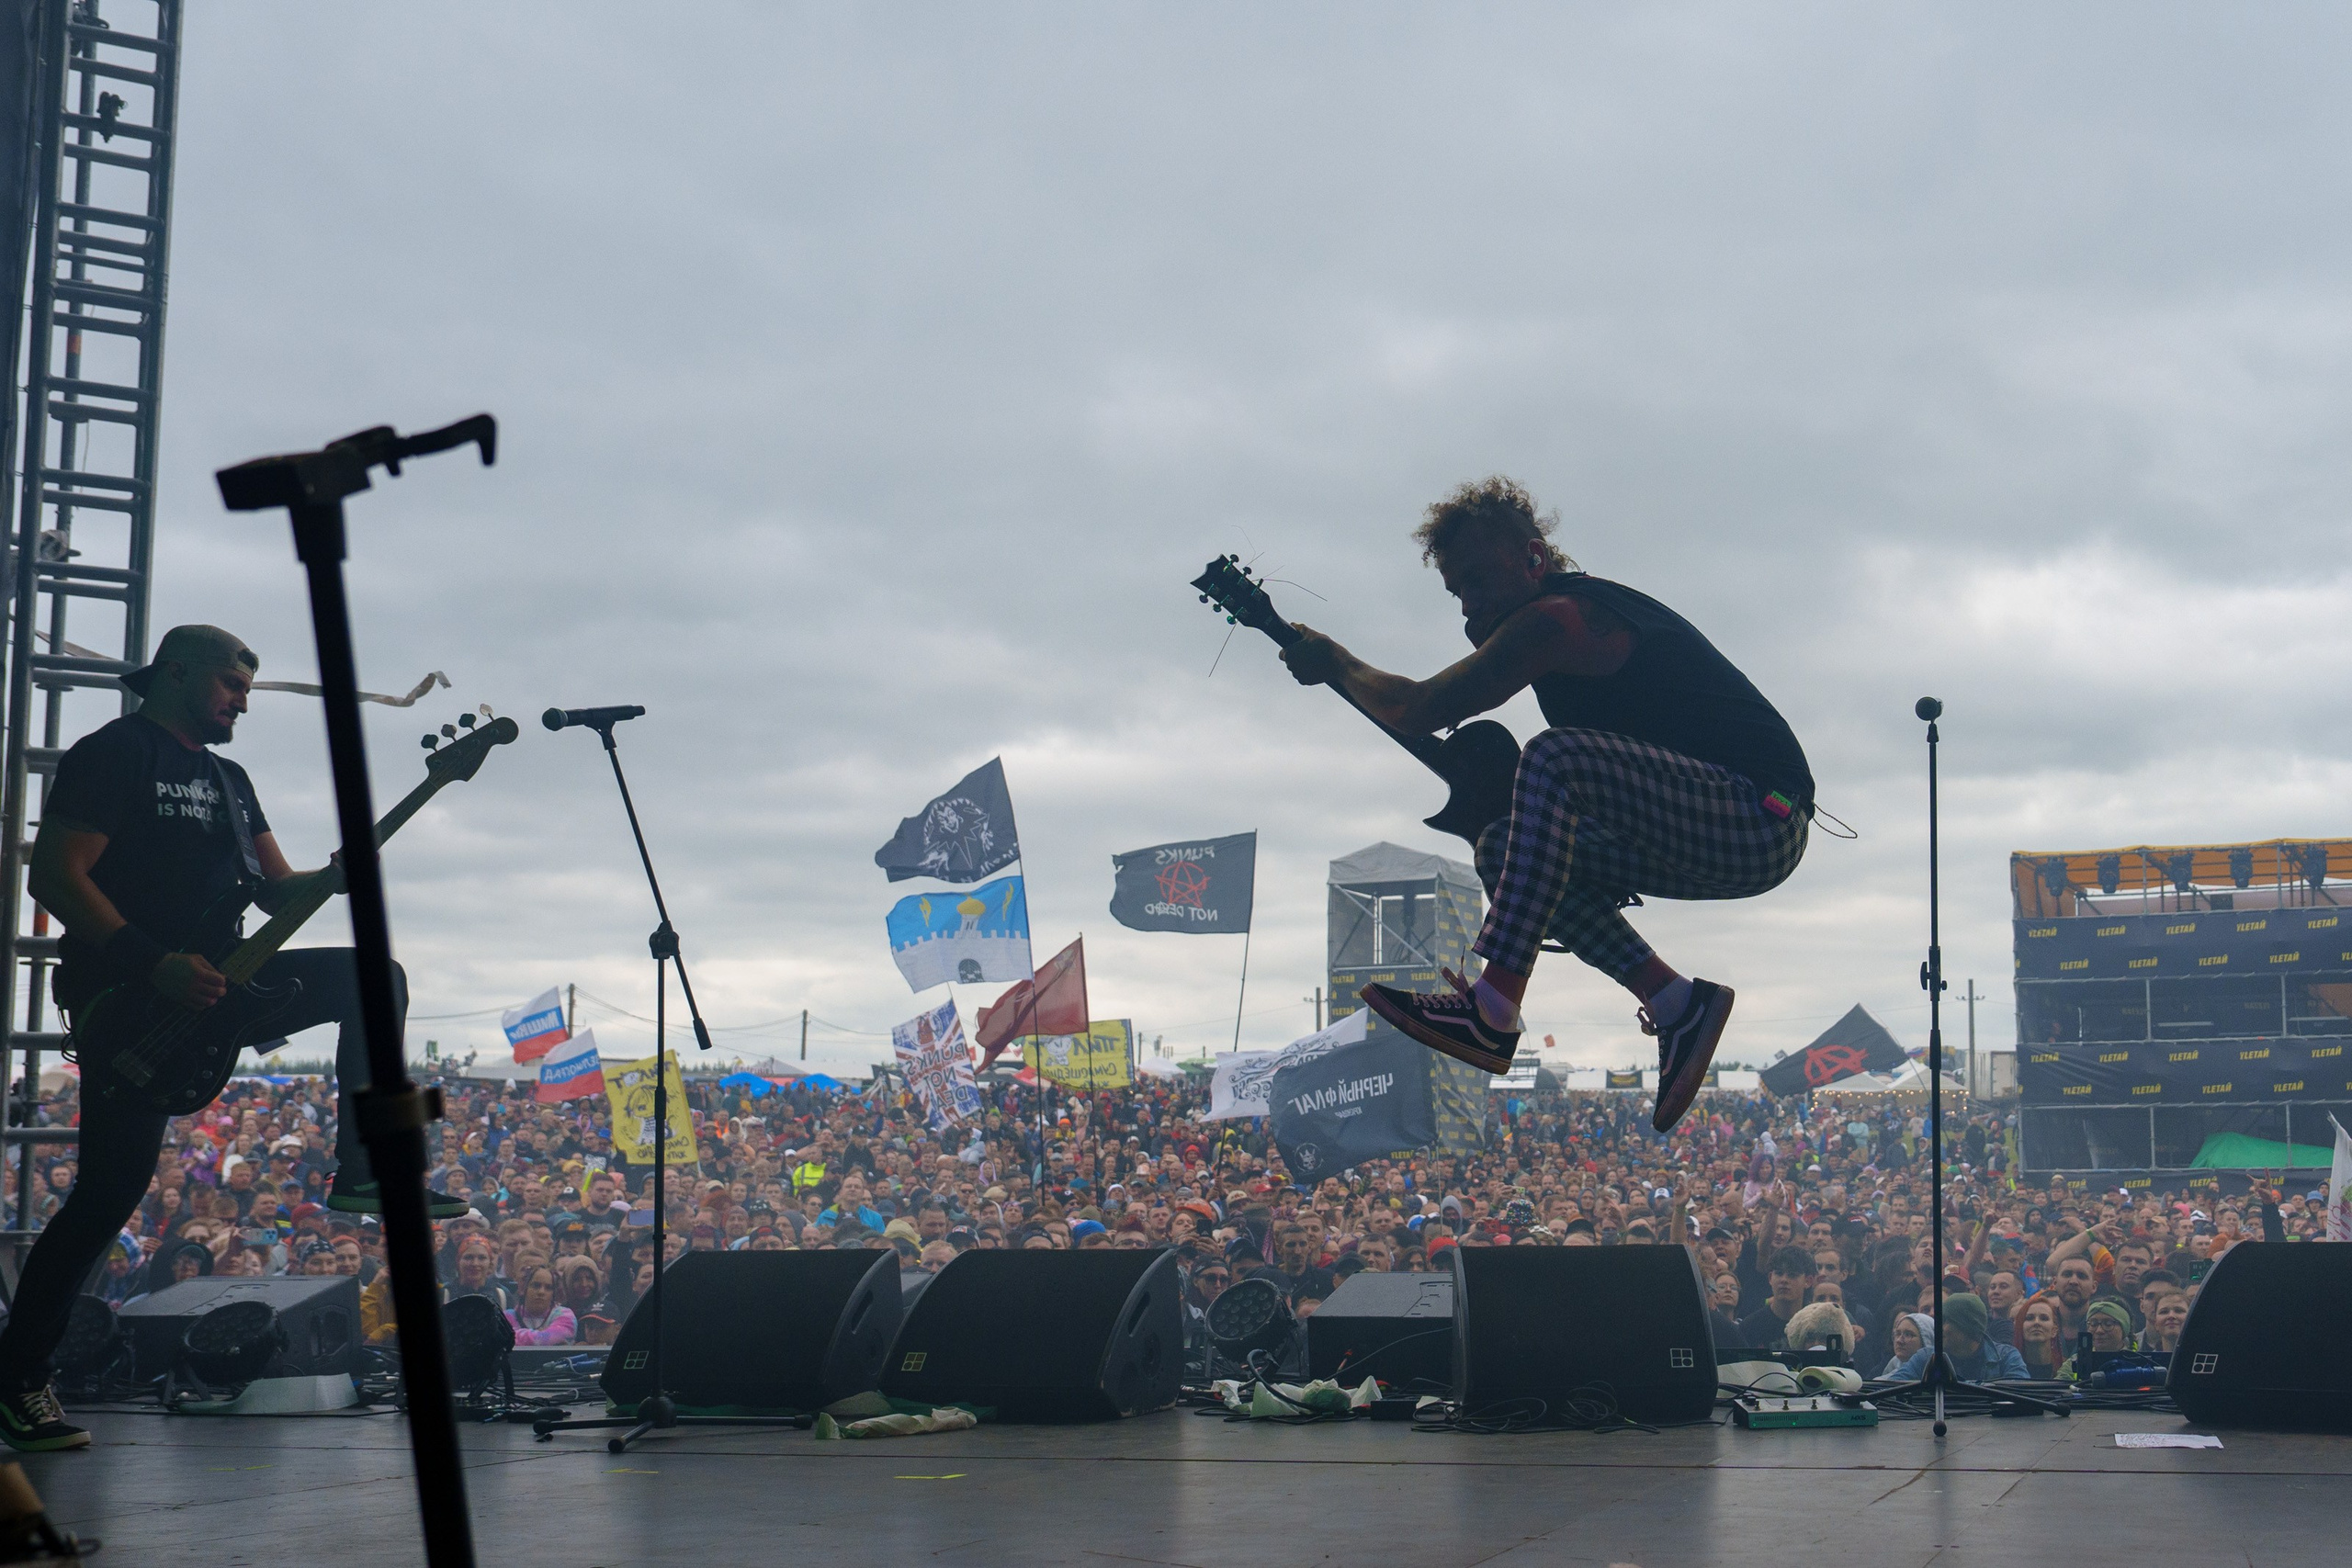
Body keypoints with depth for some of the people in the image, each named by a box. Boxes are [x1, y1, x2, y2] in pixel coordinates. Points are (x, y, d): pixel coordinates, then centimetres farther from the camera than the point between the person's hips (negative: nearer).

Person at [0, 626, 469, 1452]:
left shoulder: (228, 779, 20)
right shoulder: (111, 755, -6)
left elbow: (278, 888, 18)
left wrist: (341, 873, -4)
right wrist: (156, 964, -22)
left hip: (209, 979, 8)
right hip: (128, 996, -8)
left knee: (371, 979, -1)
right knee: (111, 1190, -10)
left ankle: (360, 1169, -5)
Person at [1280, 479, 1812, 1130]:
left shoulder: (1556, 616, -13)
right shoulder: (1588, 607, 19)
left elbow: (1421, 710, -14)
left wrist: (1337, 664, 0)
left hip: (1762, 822, -11)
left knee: (1556, 759, -28)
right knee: (1504, 848, 7)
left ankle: (1493, 1011, -28)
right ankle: (1675, 1002, 1)